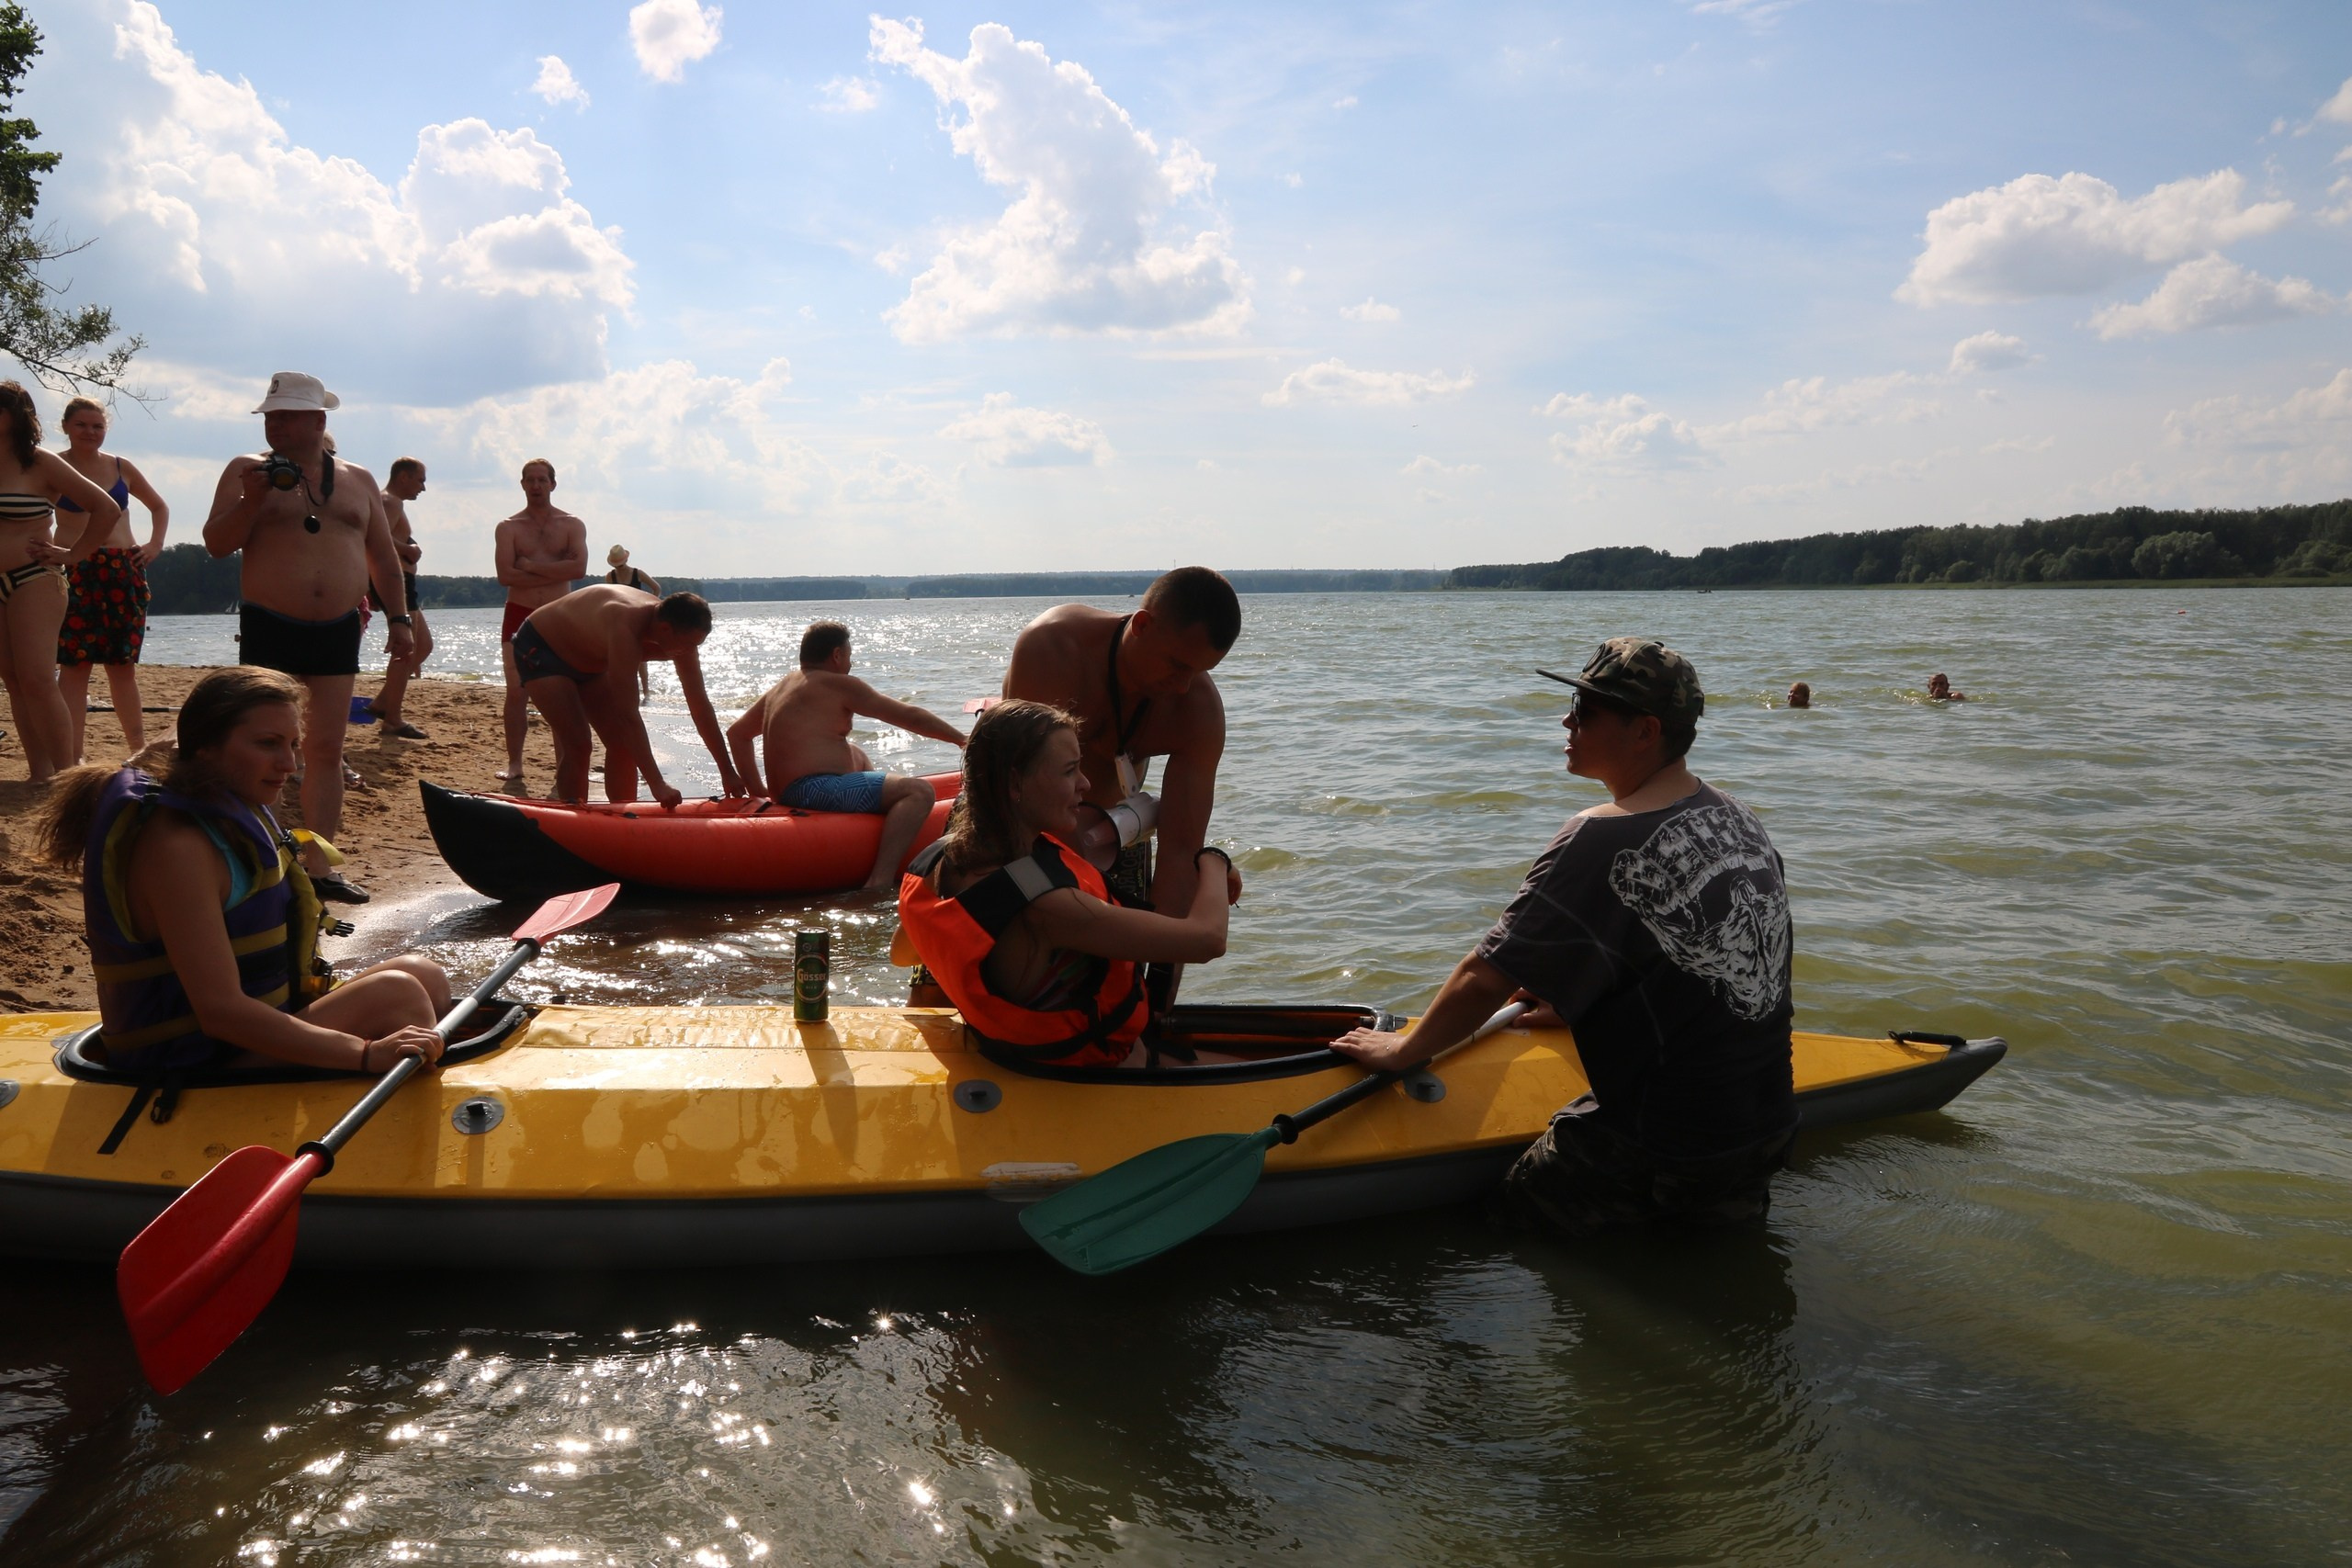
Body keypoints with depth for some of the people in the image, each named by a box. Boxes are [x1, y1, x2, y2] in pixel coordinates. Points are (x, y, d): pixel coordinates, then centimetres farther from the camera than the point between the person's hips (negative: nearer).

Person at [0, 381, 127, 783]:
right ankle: (39, 772, 8)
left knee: (37, 681, -12)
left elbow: (107, 509, -5)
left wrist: (73, 555, -5)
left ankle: (66, 775, -10)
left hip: (35, 582, -6)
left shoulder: (41, 464, -4)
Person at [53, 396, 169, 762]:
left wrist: (155, 544, 12)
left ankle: (139, 748, 14)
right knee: (75, 663, -5)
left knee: (123, 663, 9)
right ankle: (73, 756, -4)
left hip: (126, 571, 4)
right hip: (76, 571, -4)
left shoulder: (121, 468, 13)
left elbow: (159, 506, 25)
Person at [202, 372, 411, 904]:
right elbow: (216, 543, -2)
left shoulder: (358, 480, 12)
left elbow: (384, 558, 16)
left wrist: (399, 618, 8)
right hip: (268, 629, -3)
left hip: (337, 631, 3)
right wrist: (253, 499, -17)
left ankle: (318, 866, 9)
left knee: (326, 749, 4)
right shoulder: (247, 470, 4)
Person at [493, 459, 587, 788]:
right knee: (516, 692, 0)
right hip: (519, 615, 0)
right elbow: (505, 575, -11)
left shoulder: (572, 525, 5)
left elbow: (579, 568, -12)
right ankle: (514, 766, 4)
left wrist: (532, 566, -13)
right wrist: (555, 572, -13)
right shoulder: (508, 527, 4)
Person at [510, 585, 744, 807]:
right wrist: (656, 784, -45)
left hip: (586, 662, 8)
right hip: (539, 650, -8)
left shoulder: (678, 632, -19)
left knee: (623, 745, -1)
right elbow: (627, 712, -43)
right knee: (577, 746, -19)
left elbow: (700, 705, -12)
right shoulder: (625, 626, -41)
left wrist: (727, 773, -12)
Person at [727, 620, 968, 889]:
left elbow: (736, 733, 24)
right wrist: (963, 740, 3)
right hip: (815, 790, -10)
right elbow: (910, 716, -4)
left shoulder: (781, 688, 20)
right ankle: (880, 880, -37)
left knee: (858, 756, 37)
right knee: (918, 791, -22)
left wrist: (756, 790, 24)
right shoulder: (840, 686, -4)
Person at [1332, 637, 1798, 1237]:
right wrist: (1576, 1002, 22)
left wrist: (1402, 1049, -3)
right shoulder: (1737, 817, 5)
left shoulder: (1603, 841, -21)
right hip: (1768, 1133, 8)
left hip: (1660, 1153, -8)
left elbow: (1485, 979, -18)